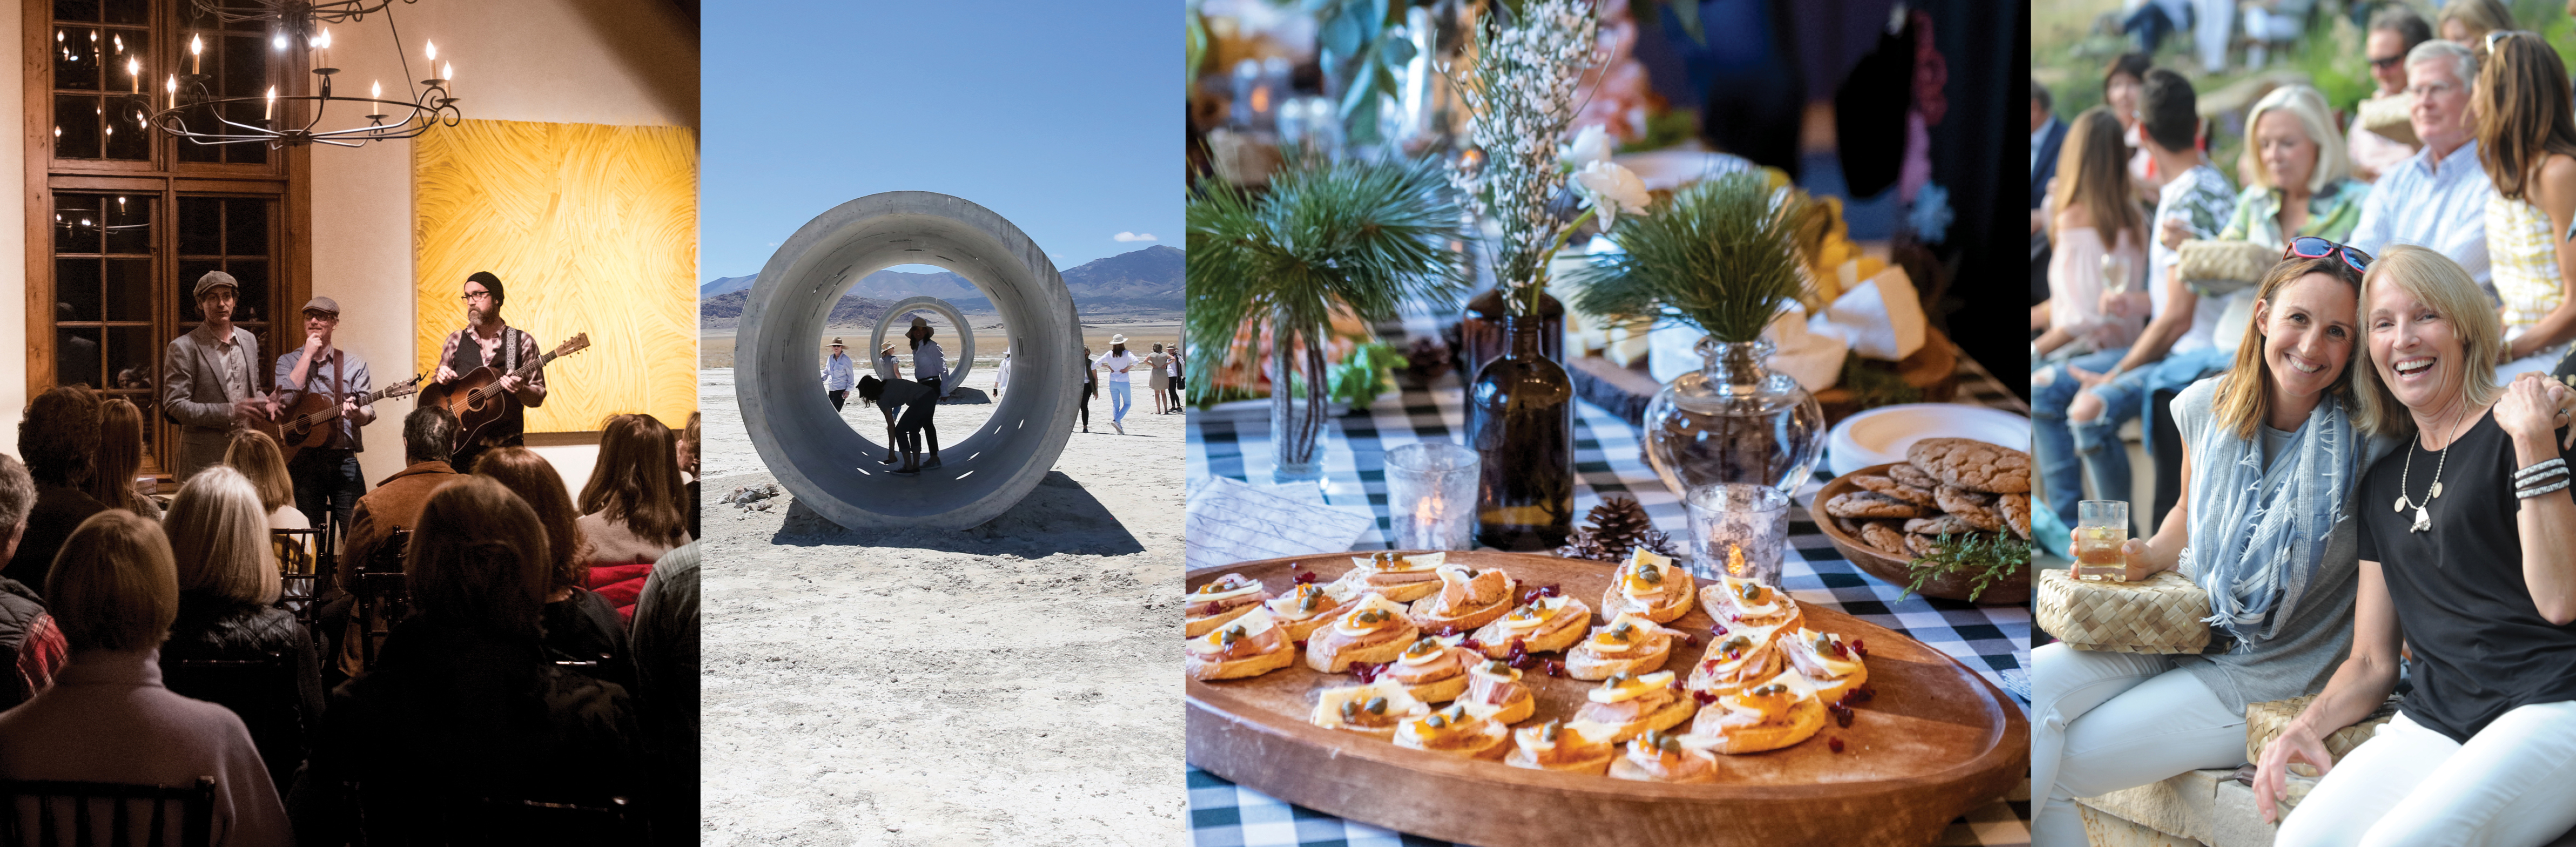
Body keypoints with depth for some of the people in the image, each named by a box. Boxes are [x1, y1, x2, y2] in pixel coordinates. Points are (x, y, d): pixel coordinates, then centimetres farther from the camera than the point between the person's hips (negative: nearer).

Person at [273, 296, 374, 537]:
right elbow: (286, 397, -11)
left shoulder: (354, 364, 8)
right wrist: (308, 354, -7)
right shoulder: (288, 361, 10)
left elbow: (368, 414, -1)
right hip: (302, 460, 1)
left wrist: (356, 414, -25)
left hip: (344, 460, -1)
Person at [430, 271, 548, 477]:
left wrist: (520, 390, -17)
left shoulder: (522, 342, 3)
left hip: (505, 445, -2)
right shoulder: (456, 340, 12)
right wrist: (440, 378, -1)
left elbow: (538, 398, 4)